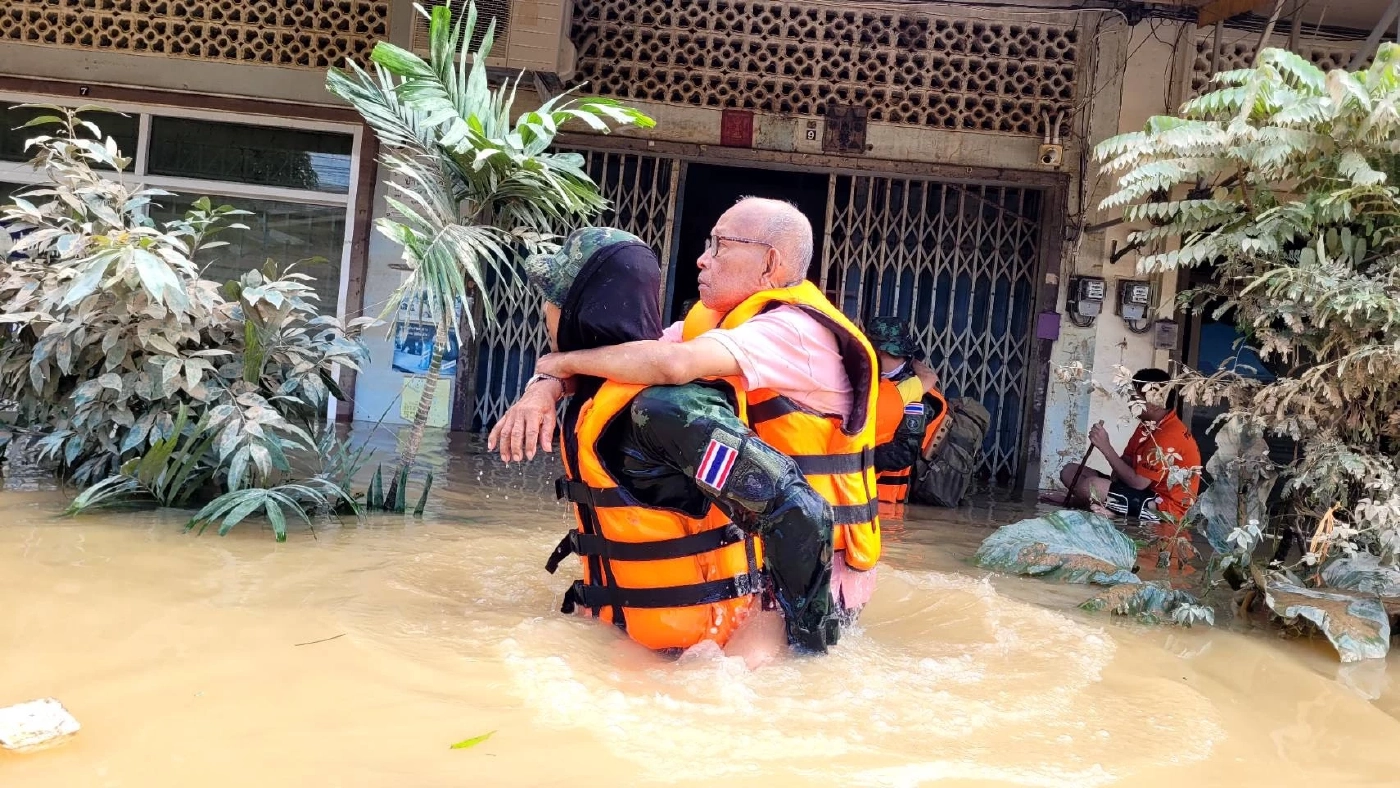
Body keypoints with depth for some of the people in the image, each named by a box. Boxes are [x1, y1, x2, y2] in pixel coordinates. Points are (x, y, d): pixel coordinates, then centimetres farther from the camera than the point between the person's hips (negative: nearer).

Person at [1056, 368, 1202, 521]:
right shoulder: (1148, 425, 8)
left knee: (1092, 486, -30)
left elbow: (1138, 482, -24)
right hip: (1146, 493, 10)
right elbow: (1127, 460, 9)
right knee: (1070, 471, 6)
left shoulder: (1170, 435, -22)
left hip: (1165, 507, -10)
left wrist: (1105, 447, -22)